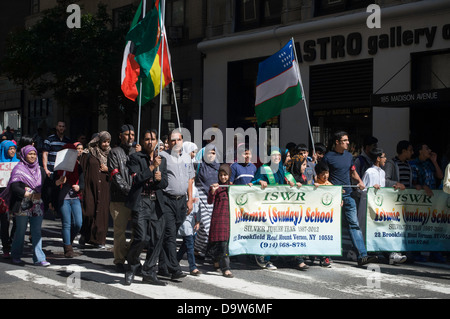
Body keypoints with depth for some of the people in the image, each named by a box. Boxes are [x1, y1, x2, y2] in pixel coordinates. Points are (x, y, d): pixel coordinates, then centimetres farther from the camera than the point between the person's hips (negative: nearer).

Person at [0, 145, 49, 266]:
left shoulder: (40, 170, 15)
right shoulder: (19, 169, -1)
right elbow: (14, 187, -11)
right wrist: (30, 195, -16)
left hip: (37, 206, 4)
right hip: (23, 207, -4)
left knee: (37, 232, -1)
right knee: (20, 231, 4)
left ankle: (39, 258, -3)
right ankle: (16, 256, 20)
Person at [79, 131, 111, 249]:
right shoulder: (89, 154, 2)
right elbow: (82, 168, 0)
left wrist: (108, 170, -5)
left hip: (104, 189, 2)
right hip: (90, 187, -2)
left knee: (102, 212, -1)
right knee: (89, 211, -6)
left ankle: (99, 239, 7)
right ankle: (84, 235, 17)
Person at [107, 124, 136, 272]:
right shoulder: (115, 153, 3)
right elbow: (115, 175, -7)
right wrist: (128, 190, -17)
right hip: (119, 199, -4)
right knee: (120, 230, -3)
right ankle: (119, 261, 6)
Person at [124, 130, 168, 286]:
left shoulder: (162, 160, 16)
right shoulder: (135, 157, 1)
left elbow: (165, 184, 13)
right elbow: (137, 178, -11)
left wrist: (159, 179, -8)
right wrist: (153, 166, -14)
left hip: (157, 204, 5)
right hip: (141, 203, -5)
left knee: (157, 239, 2)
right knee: (142, 238, -14)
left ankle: (149, 273, 13)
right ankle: (132, 267, 11)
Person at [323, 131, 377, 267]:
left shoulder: (349, 156, 14)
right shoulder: (328, 157, -4)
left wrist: (360, 181, 7)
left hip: (347, 195, 5)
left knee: (354, 224, -1)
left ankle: (362, 255, -4)